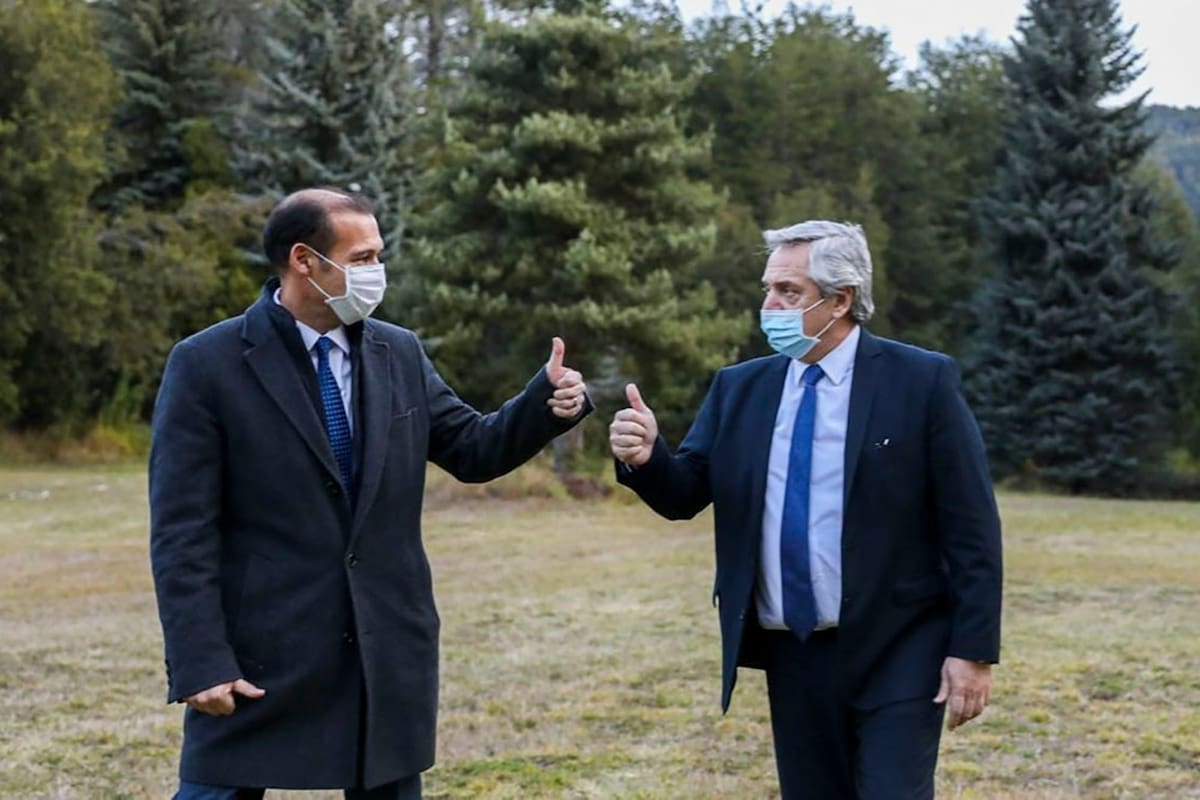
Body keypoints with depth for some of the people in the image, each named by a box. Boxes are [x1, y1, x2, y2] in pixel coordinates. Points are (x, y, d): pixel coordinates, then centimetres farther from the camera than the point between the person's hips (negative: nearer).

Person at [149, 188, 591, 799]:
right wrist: (200, 662, -17)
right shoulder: (207, 364, -8)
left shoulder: (401, 353, 7)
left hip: (389, 650, 5)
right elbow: (183, 532, -11)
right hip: (261, 654, -4)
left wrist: (547, 403, -6)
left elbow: (472, 450, 13)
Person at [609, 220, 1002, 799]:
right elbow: (685, 496, 4)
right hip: (793, 657, 5)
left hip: (895, 654, -4)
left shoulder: (921, 382, -6)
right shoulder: (739, 388, 7)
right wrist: (646, 457, -18)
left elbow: (971, 526, -7)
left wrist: (973, 649, -11)